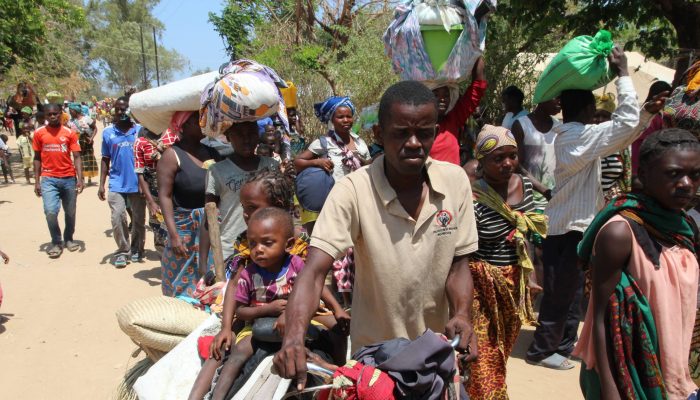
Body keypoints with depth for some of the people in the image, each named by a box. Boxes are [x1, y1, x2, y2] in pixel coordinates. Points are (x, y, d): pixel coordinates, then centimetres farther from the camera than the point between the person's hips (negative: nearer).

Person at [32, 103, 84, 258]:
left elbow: (76, 157, -2)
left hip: (69, 178, 1)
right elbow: (37, 158, 8)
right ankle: (56, 242, 6)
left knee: (70, 212, 10)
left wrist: (80, 179, -13)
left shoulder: (69, 133, 0)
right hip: (48, 179, 0)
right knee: (50, 211, -13)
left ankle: (68, 239, 32)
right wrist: (36, 181, 4)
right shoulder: (39, 133, 3)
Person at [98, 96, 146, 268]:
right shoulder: (108, 132, 4)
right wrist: (101, 184, 3)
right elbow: (106, 159, 8)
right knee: (118, 217, -7)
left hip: (138, 183, 0)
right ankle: (122, 250, 9)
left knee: (138, 219, 9)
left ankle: (136, 249, 26)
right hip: (117, 184, 1)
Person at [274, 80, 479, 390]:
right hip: (374, 350, -3)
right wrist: (294, 336, -42)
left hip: (437, 346, 3)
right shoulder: (352, 191, -22)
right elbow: (314, 272, -27)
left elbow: (458, 264, -5)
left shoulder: (455, 180, -11)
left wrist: (462, 315, -22)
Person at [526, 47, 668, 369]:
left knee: (571, 289, 19)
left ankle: (565, 344, 31)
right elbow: (625, 122, -20)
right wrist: (623, 74, -13)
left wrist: (647, 113, 11)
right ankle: (541, 350, 13)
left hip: (572, 224, 10)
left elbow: (620, 139, 20)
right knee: (559, 291, 1)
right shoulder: (582, 135, -17)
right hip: (570, 226, -10)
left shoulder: (569, 135, 12)